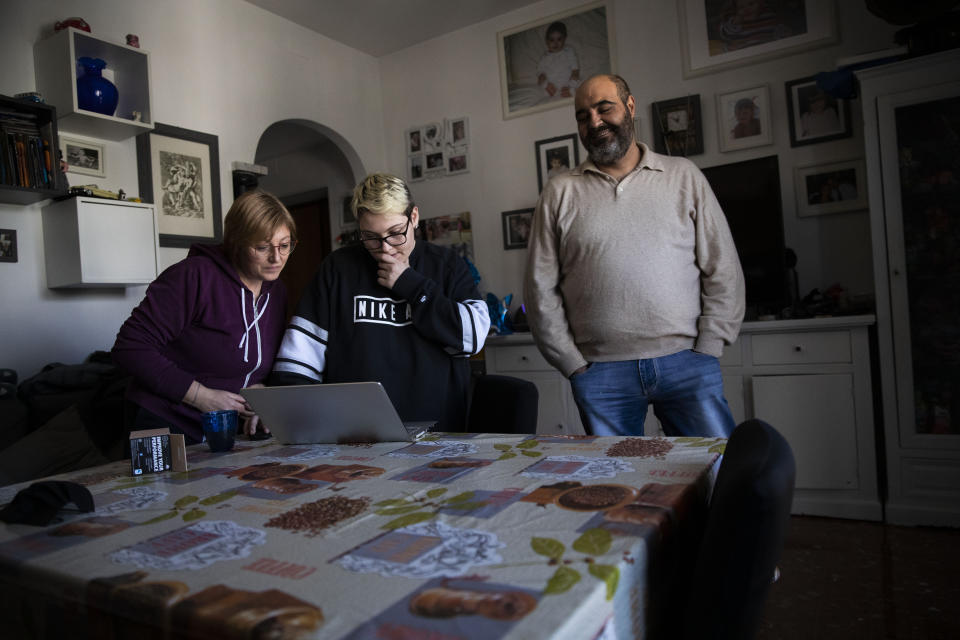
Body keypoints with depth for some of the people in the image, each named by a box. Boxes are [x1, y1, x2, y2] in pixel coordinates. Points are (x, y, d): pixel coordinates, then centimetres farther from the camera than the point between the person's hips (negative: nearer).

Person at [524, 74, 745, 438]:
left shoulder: (684, 176, 9)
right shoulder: (560, 193, 8)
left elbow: (724, 272, 7)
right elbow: (540, 289, 5)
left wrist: (706, 351, -2)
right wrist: (574, 366, -1)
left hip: (685, 360, 0)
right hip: (600, 373, 0)